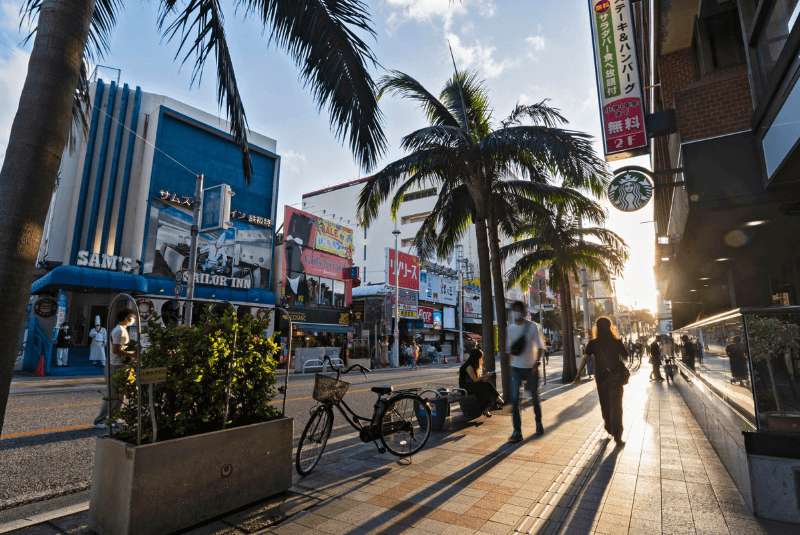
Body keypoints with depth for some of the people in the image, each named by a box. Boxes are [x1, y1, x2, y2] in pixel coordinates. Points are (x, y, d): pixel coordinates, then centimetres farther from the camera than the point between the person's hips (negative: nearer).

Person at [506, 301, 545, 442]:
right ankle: (517, 431, -1)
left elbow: (540, 347, -6)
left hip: (531, 367, -2)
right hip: (516, 368, 2)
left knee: (535, 397, 14)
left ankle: (539, 424, 37)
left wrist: (536, 364, -16)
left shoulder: (533, 327, -8)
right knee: (514, 399, -6)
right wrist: (511, 350, -13)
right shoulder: (511, 327, 2)